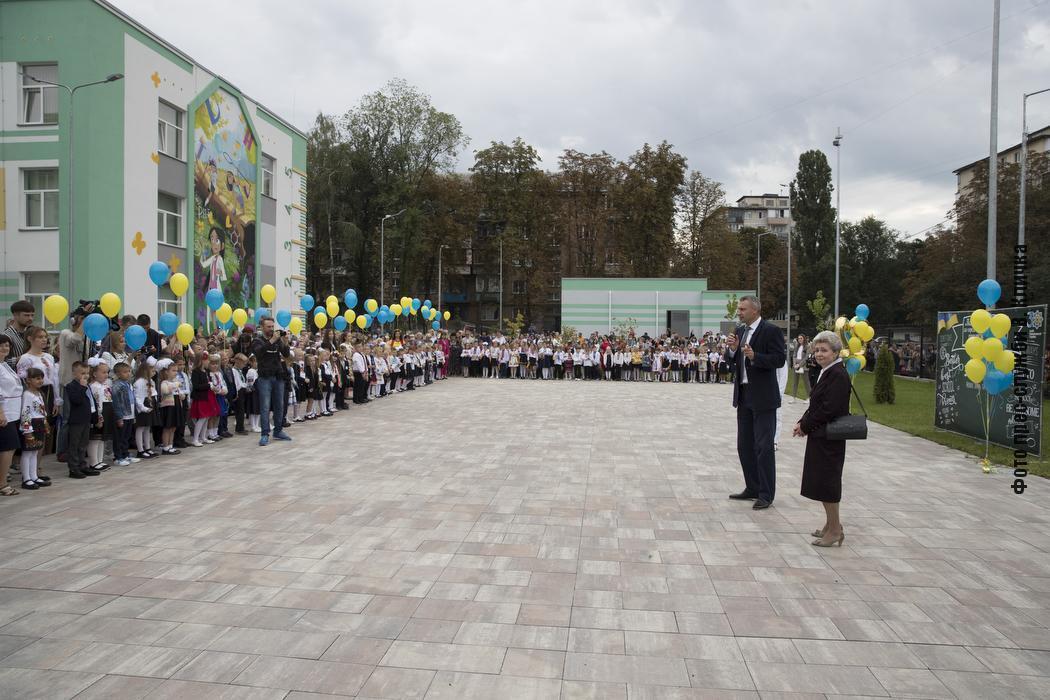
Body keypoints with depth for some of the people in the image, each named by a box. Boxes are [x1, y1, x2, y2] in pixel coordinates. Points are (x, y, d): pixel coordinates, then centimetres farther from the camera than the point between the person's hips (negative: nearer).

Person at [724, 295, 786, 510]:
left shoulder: (771, 330, -10)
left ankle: (766, 494, 5)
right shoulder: (740, 331, 12)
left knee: (764, 447, -3)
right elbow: (730, 360, 12)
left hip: (763, 397, -8)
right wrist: (732, 349, -8)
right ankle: (752, 488, 24)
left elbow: (779, 359, -16)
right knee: (744, 446, 13)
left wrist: (754, 356, -27)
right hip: (744, 396, 8)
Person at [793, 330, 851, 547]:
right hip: (820, 435, 10)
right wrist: (803, 423, 2)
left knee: (826, 481, -3)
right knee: (820, 480, 15)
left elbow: (829, 409, -22)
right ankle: (831, 525, 27)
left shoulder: (838, 375, -17)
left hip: (829, 438, -10)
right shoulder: (826, 373, 13)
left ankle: (835, 529, 8)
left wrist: (805, 425, -13)